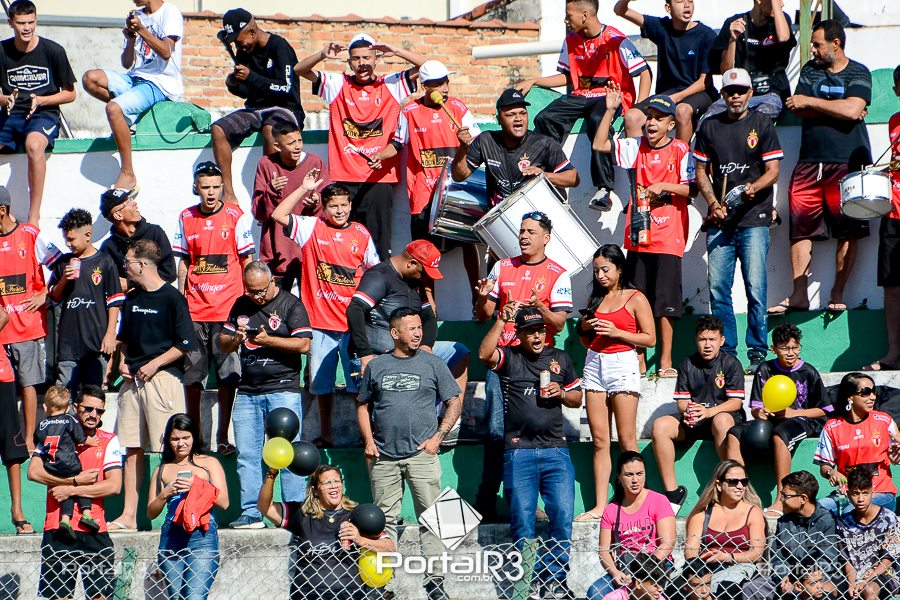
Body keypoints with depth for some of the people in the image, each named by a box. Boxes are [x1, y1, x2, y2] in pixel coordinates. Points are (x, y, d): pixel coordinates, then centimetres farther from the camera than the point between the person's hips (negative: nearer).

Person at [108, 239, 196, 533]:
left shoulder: (171, 297, -7)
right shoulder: (131, 298, 16)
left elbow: (186, 343, -9)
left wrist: (154, 364, -13)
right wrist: (123, 361, 9)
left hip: (163, 377, -7)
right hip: (133, 379, 7)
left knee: (169, 448, -9)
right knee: (132, 448, 6)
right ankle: (128, 516, 8)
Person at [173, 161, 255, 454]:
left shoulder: (237, 217, 0)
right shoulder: (186, 218, 8)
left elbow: (247, 260, 3)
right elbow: (184, 262, 16)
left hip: (228, 309, -3)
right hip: (194, 310, 3)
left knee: (227, 375, -1)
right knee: (191, 375, 4)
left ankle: (223, 437, 7)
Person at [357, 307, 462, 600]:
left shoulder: (432, 364, 6)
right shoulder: (376, 366, 10)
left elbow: (455, 402, 7)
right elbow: (363, 406, 16)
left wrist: (437, 437, -3)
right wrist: (369, 441, 3)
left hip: (422, 454, -2)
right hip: (383, 456, 2)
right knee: (385, 519, 4)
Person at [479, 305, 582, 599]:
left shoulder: (560, 358, 14)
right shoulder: (509, 357, 5)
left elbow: (577, 399, 20)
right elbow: (484, 353, -17)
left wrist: (561, 393, -1)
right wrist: (502, 319, -18)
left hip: (555, 451, 2)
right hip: (519, 451, -2)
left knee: (563, 517, -4)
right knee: (522, 523, 0)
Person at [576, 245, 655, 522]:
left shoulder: (635, 298, 0)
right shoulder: (595, 298, 17)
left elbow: (650, 339, -4)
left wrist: (616, 332, -12)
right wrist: (585, 328, 2)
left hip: (623, 365, -5)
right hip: (595, 364, 5)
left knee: (627, 441, -7)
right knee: (600, 441, 1)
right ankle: (600, 506, -1)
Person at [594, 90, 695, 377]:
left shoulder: (680, 150, -2)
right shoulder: (636, 147, 9)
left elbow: (689, 189, -3)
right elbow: (600, 144, 3)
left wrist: (664, 186, -17)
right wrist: (610, 111, -3)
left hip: (668, 238, -4)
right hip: (638, 236, 4)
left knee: (665, 301, -3)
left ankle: (666, 362, 4)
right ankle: (638, 362, 12)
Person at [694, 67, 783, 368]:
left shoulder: (762, 124, 4)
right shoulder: (709, 126, 13)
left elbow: (773, 172, 1)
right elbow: (701, 171, 15)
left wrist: (753, 188, -20)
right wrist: (713, 203, -1)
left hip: (753, 221, -3)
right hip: (719, 220, 3)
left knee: (755, 288, -8)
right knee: (717, 289, 0)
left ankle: (757, 351, -2)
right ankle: (725, 351, 9)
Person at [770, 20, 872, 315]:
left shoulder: (858, 73, 1)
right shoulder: (809, 71, 14)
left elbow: (852, 110, -16)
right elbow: (799, 110, 2)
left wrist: (811, 102, -8)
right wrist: (837, 110, -7)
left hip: (847, 164, -4)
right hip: (809, 163, 4)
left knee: (847, 230, -2)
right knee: (800, 227, 0)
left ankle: (837, 293, 3)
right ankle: (799, 294, 3)